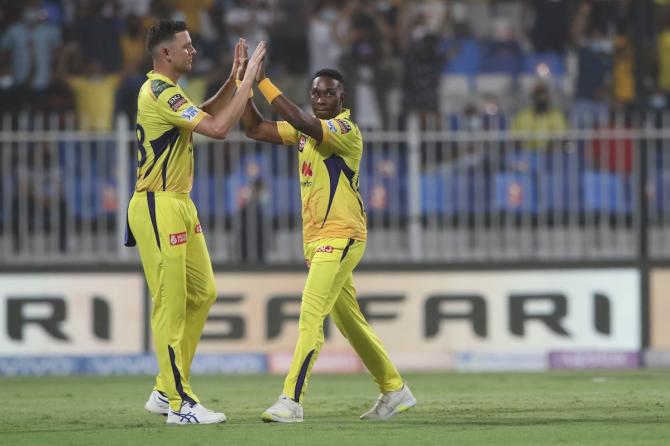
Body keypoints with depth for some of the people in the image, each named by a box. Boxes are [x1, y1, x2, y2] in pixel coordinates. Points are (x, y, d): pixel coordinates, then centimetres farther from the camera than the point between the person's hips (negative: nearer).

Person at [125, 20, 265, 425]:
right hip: (158, 208, -11)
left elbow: (206, 116, 28)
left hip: (181, 206, 11)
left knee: (202, 293, 12)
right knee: (170, 304, -8)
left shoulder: (166, 92, 16)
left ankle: (166, 391, 17)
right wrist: (248, 79, -18)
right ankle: (179, 403, -7)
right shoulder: (160, 93, -17)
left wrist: (236, 78, 16)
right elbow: (217, 128, -23)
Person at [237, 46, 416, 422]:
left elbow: (301, 121, -29)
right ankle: (395, 391, 27)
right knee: (349, 321, 16)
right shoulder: (307, 131, 12)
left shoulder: (347, 130, -13)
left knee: (311, 313, -18)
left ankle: (292, 401, -22)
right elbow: (256, 129, 10)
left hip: (342, 236, -9)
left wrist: (264, 81, -26)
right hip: (317, 239, 9)